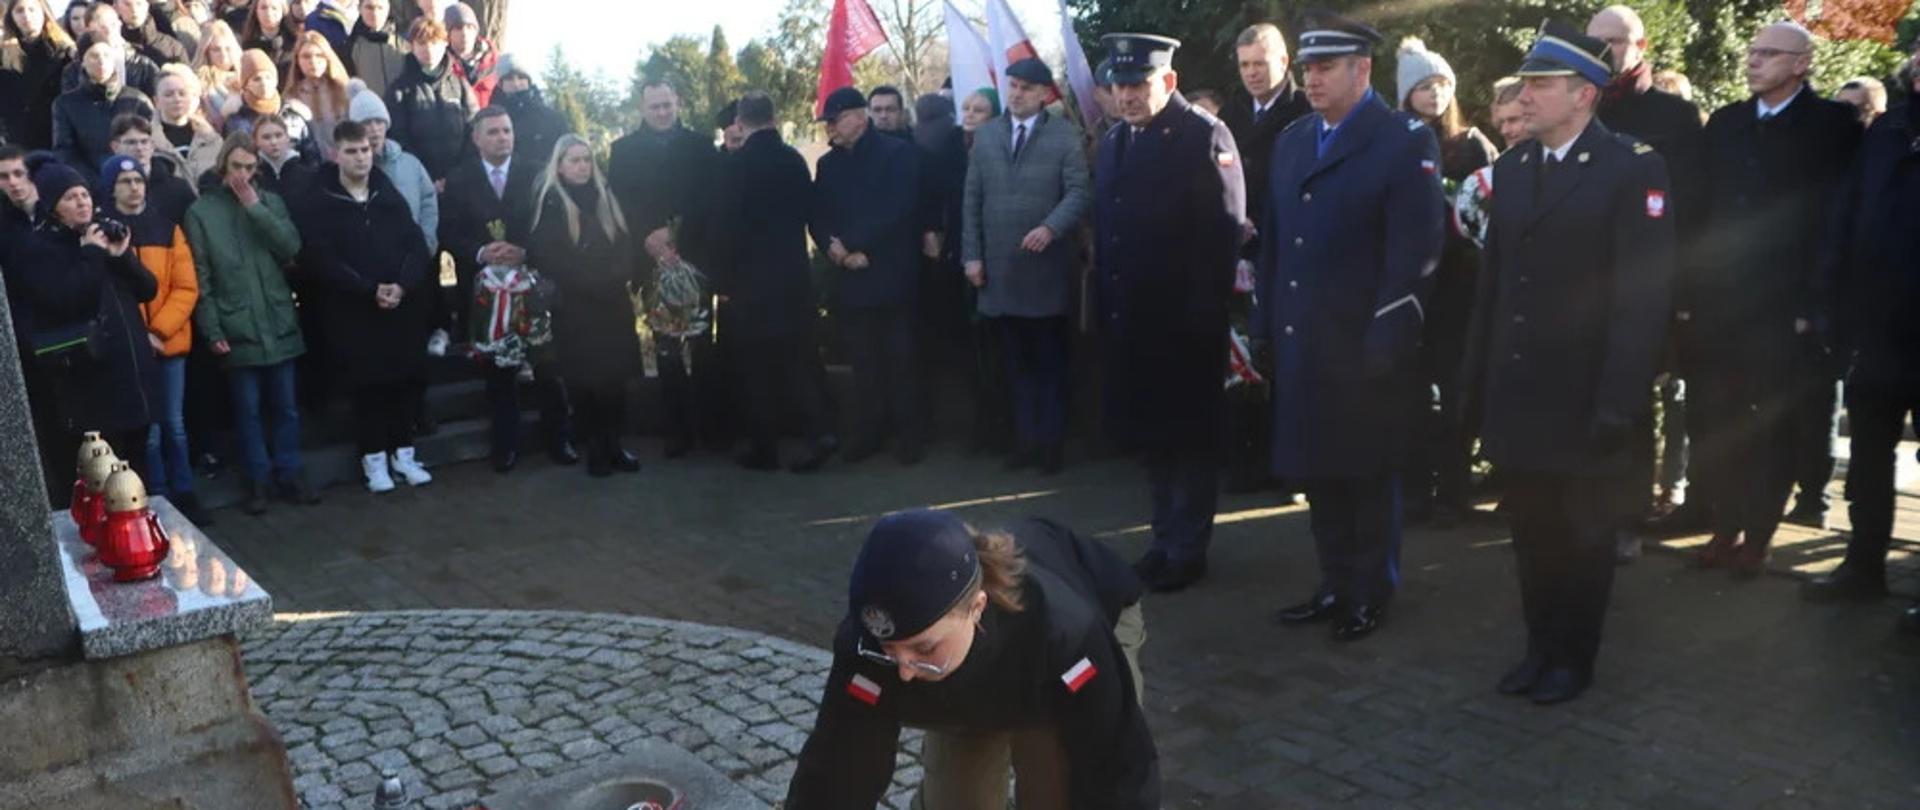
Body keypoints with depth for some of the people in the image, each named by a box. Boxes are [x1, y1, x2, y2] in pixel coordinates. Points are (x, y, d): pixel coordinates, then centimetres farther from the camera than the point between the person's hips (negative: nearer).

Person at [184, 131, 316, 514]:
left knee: (285, 406, 10)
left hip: (280, 323, 2)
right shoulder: (201, 211, -2)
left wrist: (256, 208, -11)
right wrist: (212, 330, -9)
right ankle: (258, 479, 17)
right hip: (236, 328, -2)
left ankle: (289, 474, 20)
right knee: (248, 408, 7)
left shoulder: (270, 201, 7)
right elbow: (200, 277, -4)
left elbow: (291, 247, -7)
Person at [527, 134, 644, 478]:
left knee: (614, 375, 2)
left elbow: (625, 244, 10)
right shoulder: (549, 203, -2)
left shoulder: (605, 198, 12)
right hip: (573, 307, -4)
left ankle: (613, 445, 12)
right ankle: (595, 449, 10)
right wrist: (593, 282, -15)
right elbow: (545, 256, -10)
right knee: (583, 378, 0)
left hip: (612, 303, 4)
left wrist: (627, 277, -9)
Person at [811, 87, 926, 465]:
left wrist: (850, 244, -14)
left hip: (892, 276, -4)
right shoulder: (828, 164, 15)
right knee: (863, 363, 8)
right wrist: (836, 250, -10)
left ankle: (911, 436, 9)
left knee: (901, 360, 0)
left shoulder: (898, 153, -1)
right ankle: (868, 434, 17)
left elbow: (897, 210, -13)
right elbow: (817, 219, 10)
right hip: (850, 278, 4)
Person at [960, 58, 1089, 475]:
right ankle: (1026, 438, 15)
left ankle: (1052, 441, 14)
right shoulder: (985, 135, 11)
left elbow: (1079, 193, -9)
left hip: (1046, 266, -3)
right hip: (999, 268, 3)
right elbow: (972, 200, 10)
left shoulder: (1065, 135, 0)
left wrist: (1050, 228, -25)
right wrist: (971, 255, 3)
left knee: (1050, 360, 5)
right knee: (1016, 361, 8)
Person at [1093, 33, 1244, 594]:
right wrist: (1104, 308, 7)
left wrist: (1203, 313, -18)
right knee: (1147, 432, 15)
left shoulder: (1204, 136, -9)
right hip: (1128, 318, 7)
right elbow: (1104, 229, 12)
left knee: (1190, 437, 6)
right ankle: (1165, 537, 29)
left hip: (1185, 322, -6)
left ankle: (1188, 549, 18)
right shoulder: (1114, 141, 12)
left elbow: (1225, 232, -15)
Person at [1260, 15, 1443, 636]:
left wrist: (1385, 341, -18)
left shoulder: (1407, 141, -8)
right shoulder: (1291, 141, 12)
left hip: (1364, 345, -6)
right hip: (1300, 342, 6)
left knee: (1368, 474, 8)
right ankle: (1336, 584, 28)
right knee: (1317, 470, 13)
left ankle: (1372, 594, 23)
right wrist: (1268, 325, 8)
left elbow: (1414, 252, -14)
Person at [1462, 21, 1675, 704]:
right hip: (1517, 389, 5)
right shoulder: (1511, 167, 9)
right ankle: (1539, 646, 29)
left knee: (1583, 532, 10)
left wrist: (1621, 398, -18)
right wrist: (1479, 374, 5)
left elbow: (1645, 292, -14)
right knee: (1531, 528, 13)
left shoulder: (1634, 168, -10)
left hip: (1585, 395, -5)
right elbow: (1495, 277, 10)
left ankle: (1573, 659, 25)